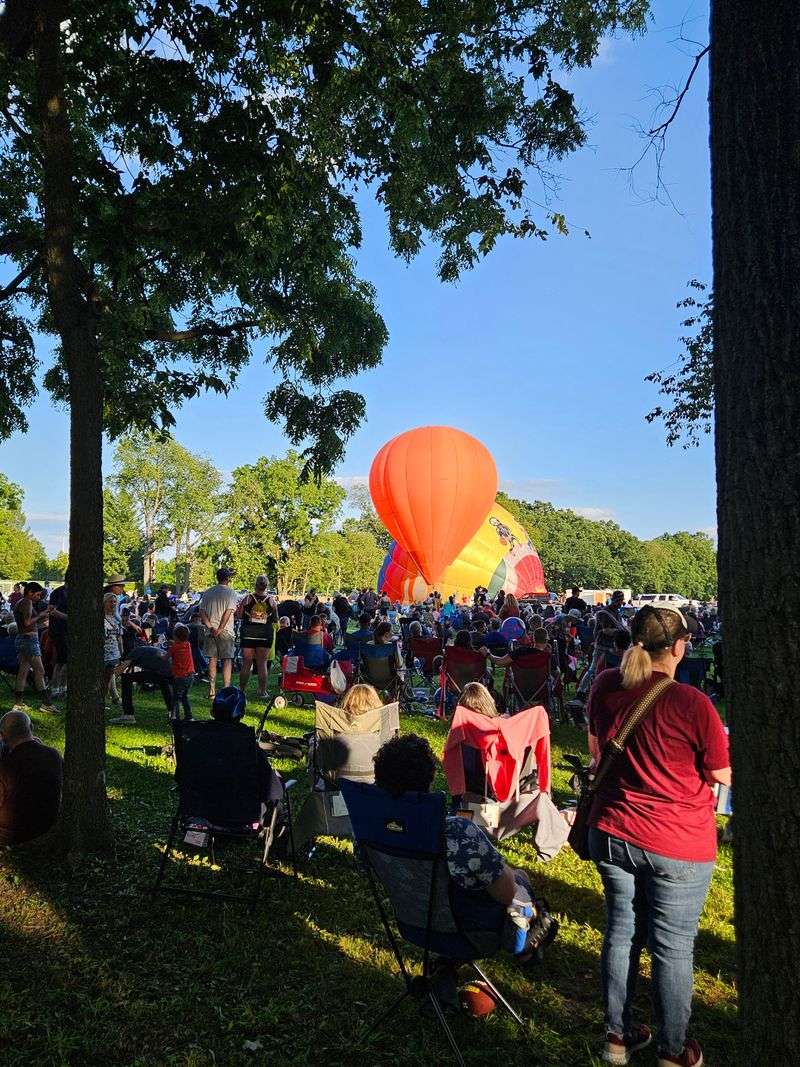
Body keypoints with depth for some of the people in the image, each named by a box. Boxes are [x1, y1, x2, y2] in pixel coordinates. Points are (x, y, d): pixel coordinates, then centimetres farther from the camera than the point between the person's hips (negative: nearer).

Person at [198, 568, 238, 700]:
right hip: (226, 632, -4)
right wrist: (220, 629, -10)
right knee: (227, 661, 1)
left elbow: (202, 612, 2)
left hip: (211, 631, 4)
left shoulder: (207, 593, 9)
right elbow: (228, 613, -13)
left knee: (212, 660, 9)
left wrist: (211, 627, -4)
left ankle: (212, 691, 10)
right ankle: (226, 690, -2)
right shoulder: (230, 593, -5)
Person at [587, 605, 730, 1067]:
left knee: (621, 932, 19)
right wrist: (717, 735, 9)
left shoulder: (605, 687, -6)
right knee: (673, 948, 12)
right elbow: (724, 774, -9)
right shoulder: (692, 704, -23)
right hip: (676, 845, -5)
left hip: (612, 833, 5)